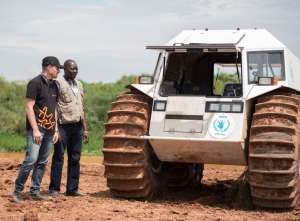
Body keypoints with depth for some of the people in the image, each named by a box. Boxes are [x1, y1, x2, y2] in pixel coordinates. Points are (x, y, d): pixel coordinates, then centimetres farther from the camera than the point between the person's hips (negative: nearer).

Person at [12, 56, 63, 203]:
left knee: (42, 162, 7)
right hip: (36, 129, -8)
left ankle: (35, 191, 14)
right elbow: (29, 107, -13)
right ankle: (17, 191, -5)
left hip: (49, 130, 8)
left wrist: (56, 130, 15)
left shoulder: (54, 86, 15)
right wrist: (35, 129, -18)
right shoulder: (35, 83, -8)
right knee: (31, 159, -14)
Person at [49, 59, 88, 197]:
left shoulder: (79, 85, 17)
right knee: (58, 157, -2)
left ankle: (72, 189, 12)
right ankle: (54, 189, 2)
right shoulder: (58, 83, -4)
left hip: (77, 126, 6)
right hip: (63, 125, -6)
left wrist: (85, 129, 17)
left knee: (75, 158, 7)